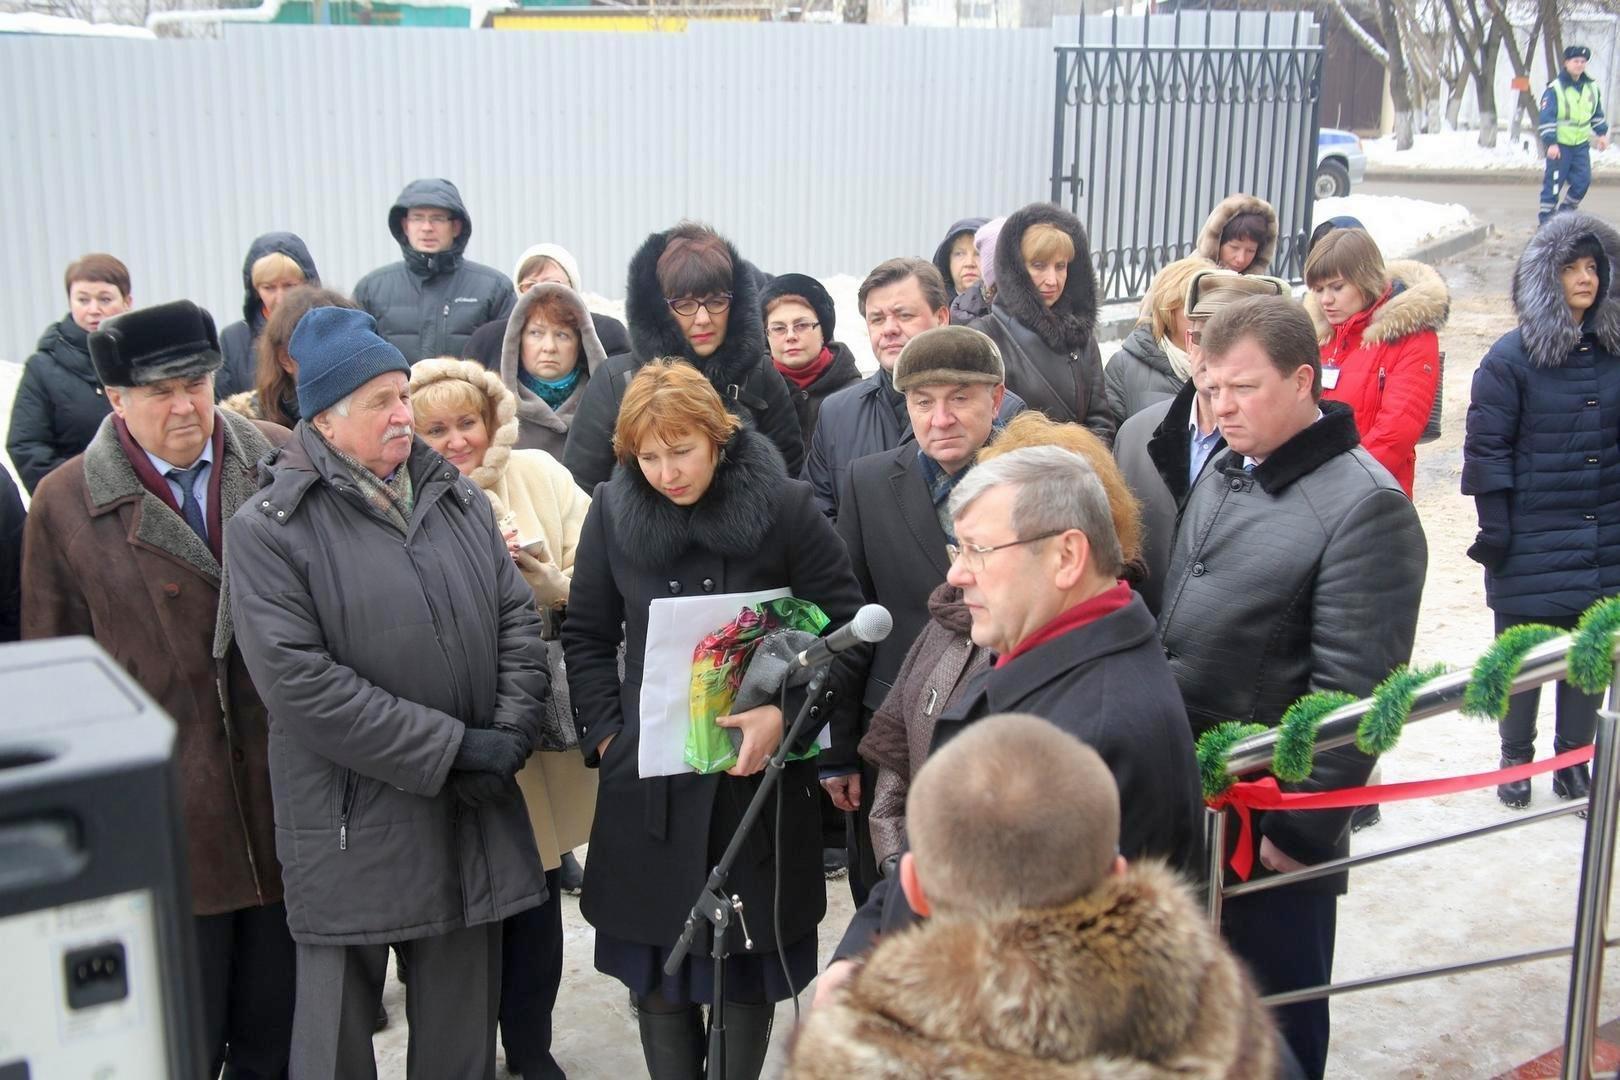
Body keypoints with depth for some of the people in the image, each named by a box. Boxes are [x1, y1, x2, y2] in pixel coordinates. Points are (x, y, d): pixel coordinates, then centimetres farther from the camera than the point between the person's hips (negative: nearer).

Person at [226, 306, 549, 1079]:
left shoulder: (458, 499, 9)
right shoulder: (268, 528, -9)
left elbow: (518, 620, 9)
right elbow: (297, 680, -17)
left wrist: (510, 734, -7)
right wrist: (451, 747, -16)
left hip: (471, 814, 5)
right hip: (352, 830, -4)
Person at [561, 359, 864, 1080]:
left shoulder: (784, 507, -7)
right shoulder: (613, 513, 0)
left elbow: (843, 628, -5)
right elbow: (587, 637, 9)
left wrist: (785, 712, -18)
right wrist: (606, 735, -1)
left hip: (761, 770, -2)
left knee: (752, 956, 9)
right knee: (656, 959, 8)